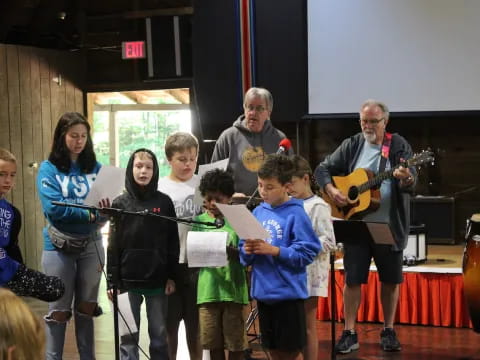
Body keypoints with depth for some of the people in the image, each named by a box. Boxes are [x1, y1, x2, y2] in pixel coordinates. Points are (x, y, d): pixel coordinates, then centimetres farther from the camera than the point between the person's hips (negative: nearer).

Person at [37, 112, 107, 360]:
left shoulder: (95, 168, 5)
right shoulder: (49, 169, -5)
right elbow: (53, 208, -17)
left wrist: (102, 213, -23)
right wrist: (90, 213, -23)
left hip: (91, 244, 3)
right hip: (59, 246, -3)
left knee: (87, 307, 13)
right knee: (59, 309, 3)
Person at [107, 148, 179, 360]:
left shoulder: (164, 202, 2)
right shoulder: (120, 203, 1)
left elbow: (172, 242, 3)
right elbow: (113, 246, 0)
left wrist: (171, 277, -2)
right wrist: (112, 282, -4)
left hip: (157, 280, 0)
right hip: (128, 281, 0)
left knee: (159, 335, 9)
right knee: (128, 336, 5)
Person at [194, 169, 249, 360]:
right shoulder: (198, 222, 7)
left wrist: (232, 252, -22)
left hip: (233, 290, -2)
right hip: (207, 291, 2)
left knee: (236, 343, 4)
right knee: (214, 343, 9)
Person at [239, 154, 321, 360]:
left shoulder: (295, 214, -10)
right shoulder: (258, 212, 7)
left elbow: (307, 252, -17)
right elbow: (245, 257, 10)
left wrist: (273, 250, -21)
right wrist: (247, 250, -12)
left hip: (288, 292, -6)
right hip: (263, 291, 6)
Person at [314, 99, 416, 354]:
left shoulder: (399, 146, -2)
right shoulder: (351, 146, 4)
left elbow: (411, 182, -13)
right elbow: (322, 169, 8)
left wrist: (406, 179, -37)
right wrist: (331, 190, -11)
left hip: (389, 226, -1)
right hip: (355, 225, 1)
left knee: (391, 280, 7)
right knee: (352, 279, 1)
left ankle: (388, 331, 22)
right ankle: (349, 333, 9)